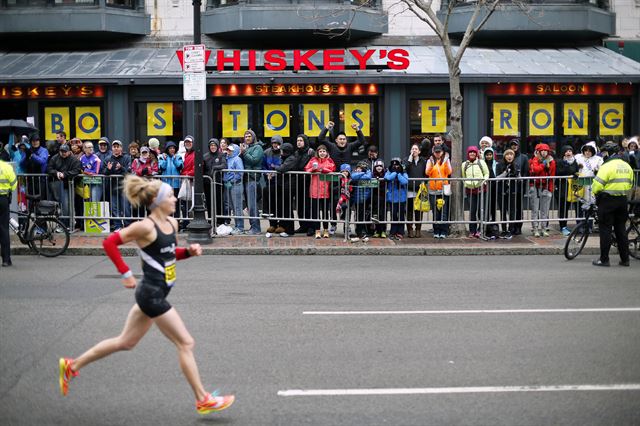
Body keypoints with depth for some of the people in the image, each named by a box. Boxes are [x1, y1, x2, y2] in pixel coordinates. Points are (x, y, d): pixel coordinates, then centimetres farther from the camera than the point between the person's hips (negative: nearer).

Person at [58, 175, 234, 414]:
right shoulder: (145, 227, -17)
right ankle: (203, 400, 7)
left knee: (125, 343, 18)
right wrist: (125, 274, -16)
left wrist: (189, 251, 1)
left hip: (156, 293, 9)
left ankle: (72, 366, 30)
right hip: (152, 294, -9)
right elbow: (109, 243, -15)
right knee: (185, 343, -3)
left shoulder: (172, 223, 8)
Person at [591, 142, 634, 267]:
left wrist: (595, 193, 3)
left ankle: (604, 259, 0)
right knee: (620, 229, 12)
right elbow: (630, 184, 15)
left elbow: (597, 184, -17)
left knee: (605, 229, -1)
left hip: (607, 201, -7)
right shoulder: (627, 166, 9)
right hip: (622, 200, 7)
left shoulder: (607, 166, -14)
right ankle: (625, 259, 14)